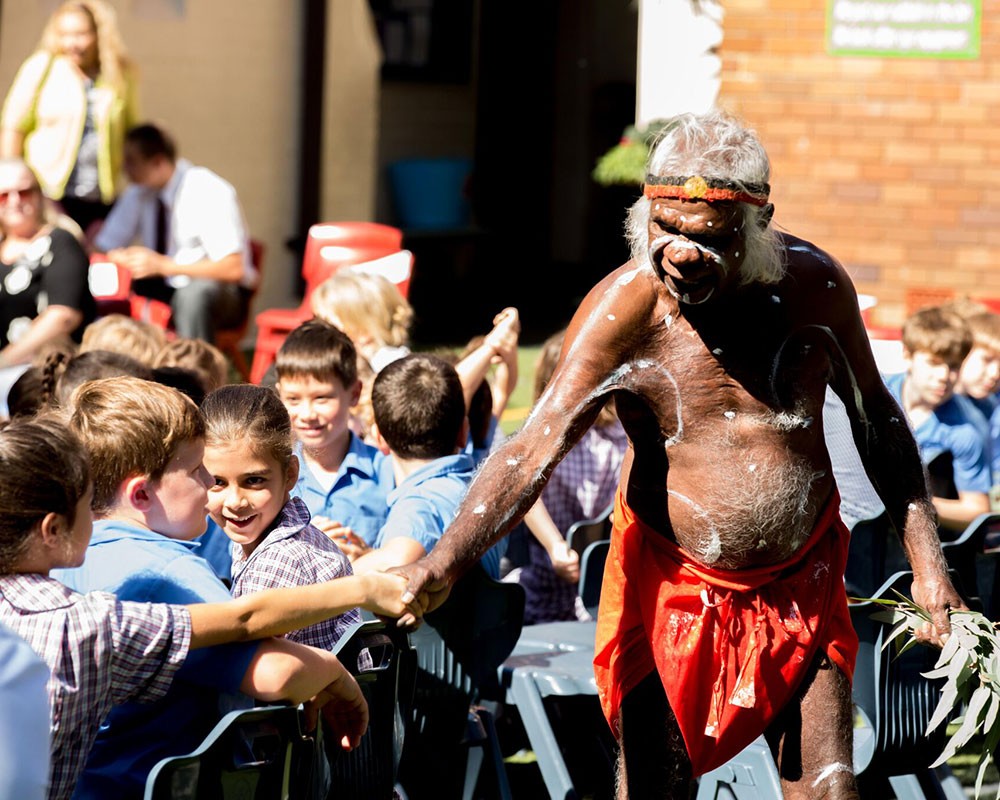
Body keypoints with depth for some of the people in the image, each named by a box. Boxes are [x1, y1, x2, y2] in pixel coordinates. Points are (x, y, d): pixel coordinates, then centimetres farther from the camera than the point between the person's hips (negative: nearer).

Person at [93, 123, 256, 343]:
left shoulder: (210, 192, -18)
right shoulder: (139, 192, -1)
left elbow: (233, 269, -23)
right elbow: (104, 248, 5)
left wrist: (163, 266, -29)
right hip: (166, 290, 6)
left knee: (194, 292, -38)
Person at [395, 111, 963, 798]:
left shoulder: (814, 284, -8)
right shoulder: (624, 310, -17)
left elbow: (876, 417, 8)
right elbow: (536, 447, -26)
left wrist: (928, 563, 3)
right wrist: (443, 561, -41)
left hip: (802, 586, 2)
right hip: (672, 584, -2)